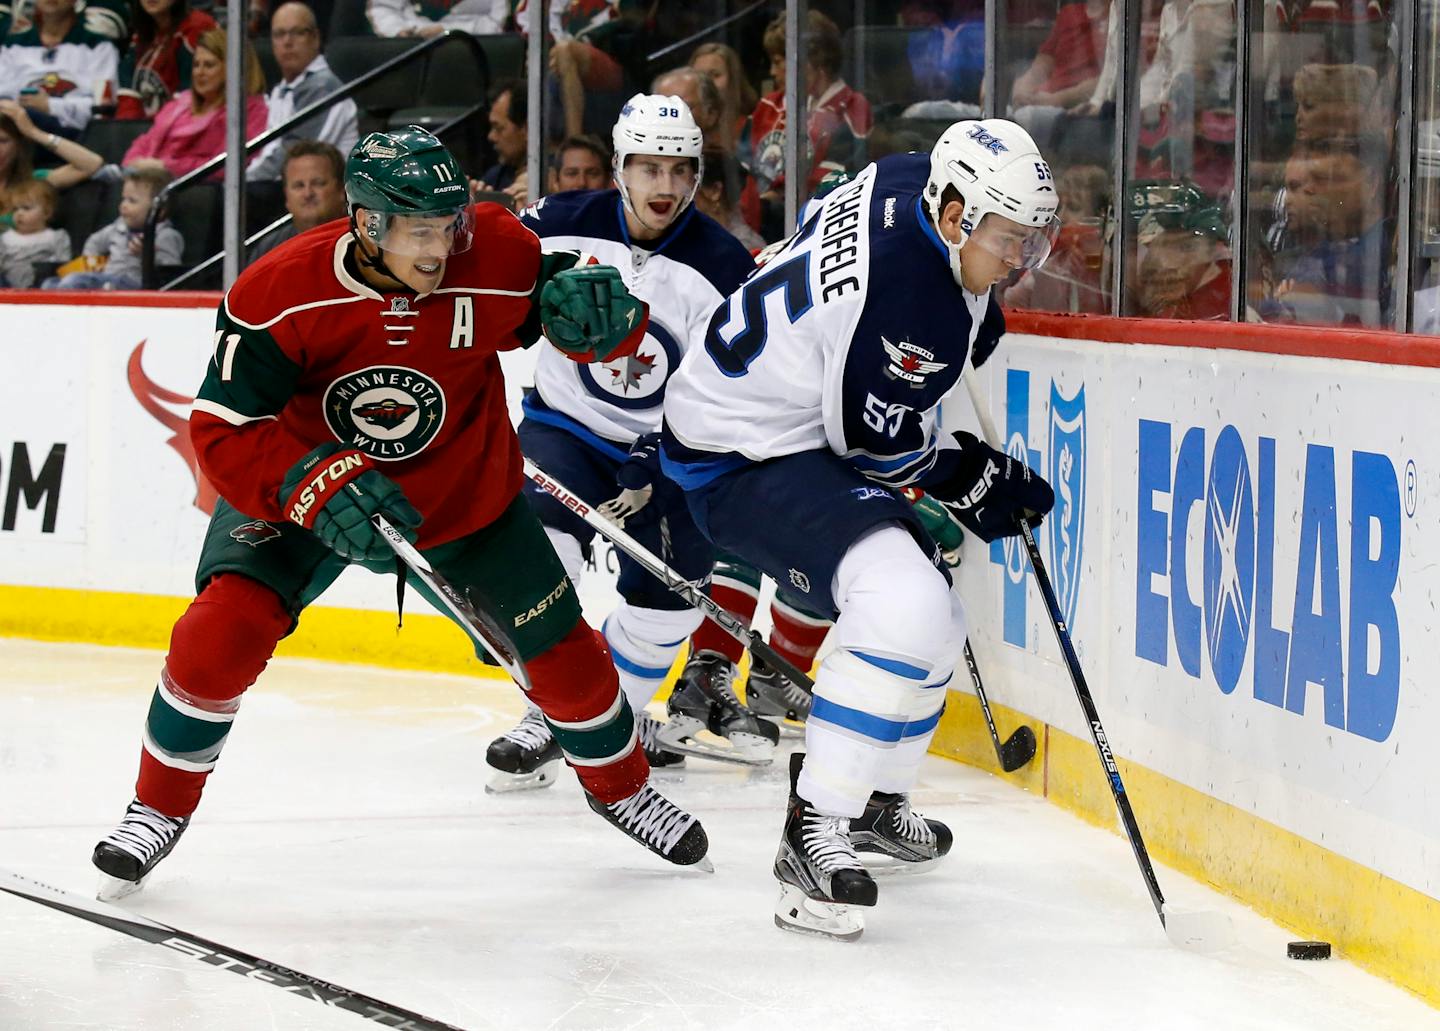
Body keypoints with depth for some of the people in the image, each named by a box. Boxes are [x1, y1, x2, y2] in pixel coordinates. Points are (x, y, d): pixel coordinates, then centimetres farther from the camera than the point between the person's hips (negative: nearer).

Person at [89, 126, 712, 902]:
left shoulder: (497, 261, -25)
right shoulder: (281, 293, -30)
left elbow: (611, 328, -10)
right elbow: (224, 430, -27)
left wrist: (592, 309, -35)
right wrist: (319, 487, -41)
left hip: (465, 495, 2)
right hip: (299, 485, -2)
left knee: (560, 650, 6)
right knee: (222, 633, -20)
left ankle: (620, 784, 36)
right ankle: (160, 807, 3)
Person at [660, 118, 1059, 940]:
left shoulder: (909, 183, -4)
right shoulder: (908, 298, -30)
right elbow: (878, 446, -19)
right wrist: (980, 480, -3)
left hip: (801, 423, 11)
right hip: (741, 462, -11)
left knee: (932, 619, 20)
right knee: (905, 608, -29)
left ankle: (868, 799, 39)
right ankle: (816, 833, -23)